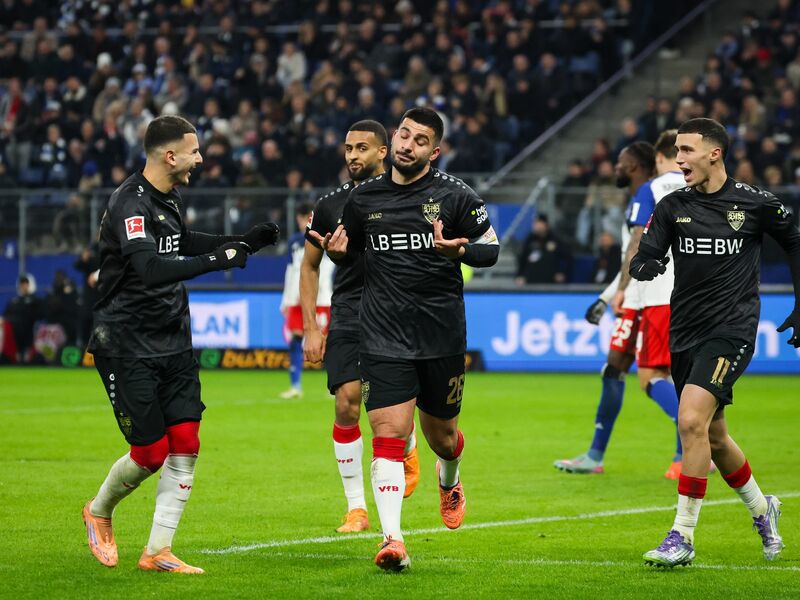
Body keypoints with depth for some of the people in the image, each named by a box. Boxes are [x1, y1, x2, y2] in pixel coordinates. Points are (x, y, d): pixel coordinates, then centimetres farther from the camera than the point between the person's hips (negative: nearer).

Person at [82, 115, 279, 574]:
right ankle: (99, 512, 26)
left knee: (185, 445, -2)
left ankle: (158, 552, 4)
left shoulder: (168, 198, 10)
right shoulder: (131, 204, -19)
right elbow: (149, 268, -35)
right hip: (127, 348, -8)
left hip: (173, 344, 8)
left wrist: (245, 242, 31)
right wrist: (216, 260, -36)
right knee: (150, 454, -4)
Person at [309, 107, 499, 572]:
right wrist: (337, 250, -4)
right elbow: (350, 250, 20)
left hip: (442, 336, -1)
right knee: (388, 432, -13)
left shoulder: (454, 196, -3)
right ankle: (393, 540, -18)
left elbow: (491, 249, 2)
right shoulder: (364, 197, 6)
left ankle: (450, 482, 51)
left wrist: (459, 250, -19)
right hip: (384, 337, 1)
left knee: (440, 435, 14)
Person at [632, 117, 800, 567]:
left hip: (731, 331, -5)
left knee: (692, 421, -21)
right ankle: (762, 510, 40)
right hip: (685, 332, 5)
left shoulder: (755, 203, -5)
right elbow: (643, 260, 0)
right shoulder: (673, 206, 3)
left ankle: (683, 537, -15)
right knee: (714, 437, 14)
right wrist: (646, 266, -25)